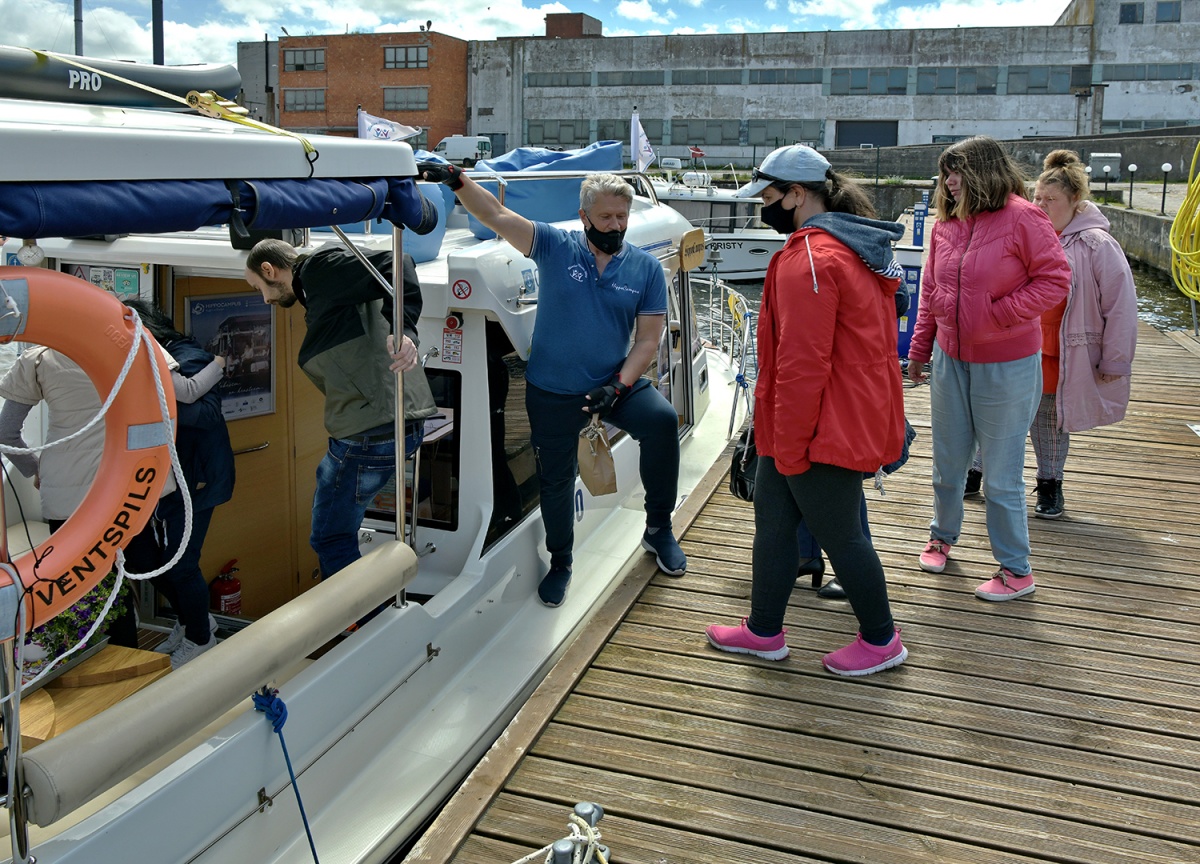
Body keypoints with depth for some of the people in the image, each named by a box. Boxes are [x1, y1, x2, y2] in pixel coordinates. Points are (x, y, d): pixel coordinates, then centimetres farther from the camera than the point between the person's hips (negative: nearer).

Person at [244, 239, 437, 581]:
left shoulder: (319, 267, -5)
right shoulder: (321, 288, 25)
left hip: (371, 433, -10)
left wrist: (403, 329, -34)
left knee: (331, 538, 4)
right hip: (398, 423, 10)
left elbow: (395, 265, -21)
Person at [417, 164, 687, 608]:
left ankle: (658, 529, -5)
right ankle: (560, 562, 35)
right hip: (553, 391, 0)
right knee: (555, 479, 9)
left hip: (615, 383, 0)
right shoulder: (556, 247, -5)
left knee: (662, 420, -25)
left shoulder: (646, 268, -2)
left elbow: (648, 339, -4)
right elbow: (496, 215, -13)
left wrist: (618, 385, -17)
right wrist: (456, 180, -29)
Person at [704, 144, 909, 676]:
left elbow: (803, 365, -23)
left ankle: (880, 640, 24)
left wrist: (789, 447, -17)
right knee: (772, 518, 16)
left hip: (824, 431, -10)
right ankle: (764, 631, 28)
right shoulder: (858, 250, 12)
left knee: (837, 534, 5)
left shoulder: (809, 259, -21)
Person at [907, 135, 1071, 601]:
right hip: (949, 361, 5)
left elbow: (1055, 280, -12)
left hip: (1006, 366, -5)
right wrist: (919, 348, 11)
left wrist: (998, 314, -18)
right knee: (947, 463, 17)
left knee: (1001, 474, 3)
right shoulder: (945, 224, 5)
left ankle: (1016, 570, 17)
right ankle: (942, 536, 39)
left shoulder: (1021, 218, -13)